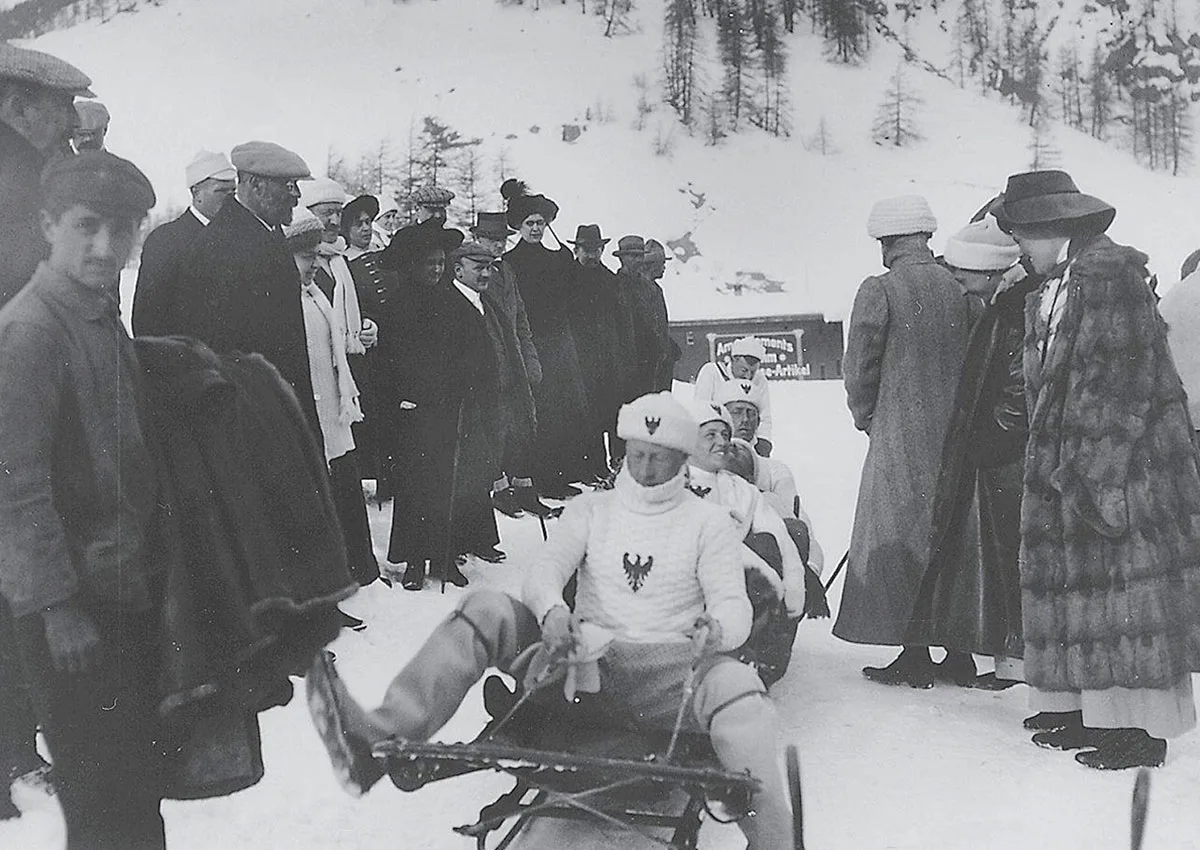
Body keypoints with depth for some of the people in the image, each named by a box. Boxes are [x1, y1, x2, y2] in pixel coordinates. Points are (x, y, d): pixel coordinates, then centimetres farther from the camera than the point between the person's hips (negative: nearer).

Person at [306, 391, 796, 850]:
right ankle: (381, 739, -38)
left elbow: (734, 606, 2)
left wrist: (716, 629, -25)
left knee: (737, 690, -36)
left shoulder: (709, 522, 11)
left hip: (665, 671, -2)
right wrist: (552, 610, -21)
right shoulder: (590, 511, 18)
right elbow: (544, 571, 5)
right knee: (487, 610, -21)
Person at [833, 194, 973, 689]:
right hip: (952, 433, 6)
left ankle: (915, 657, 4)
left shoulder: (879, 291, -10)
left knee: (898, 540, 2)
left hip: (899, 435, -5)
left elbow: (859, 365, -7)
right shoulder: (956, 289, 5)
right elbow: (969, 360, 8)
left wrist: (866, 417, 10)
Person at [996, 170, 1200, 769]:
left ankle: (1143, 726, 0)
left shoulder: (1112, 273, -11)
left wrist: (1097, 470, -20)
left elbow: (1128, 379, -17)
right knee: (1073, 582, 9)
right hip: (1067, 466, 9)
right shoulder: (1047, 295, 17)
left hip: (1124, 461, -9)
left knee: (1124, 586, -6)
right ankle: (1090, 711, 16)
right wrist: (1055, 468, 14)